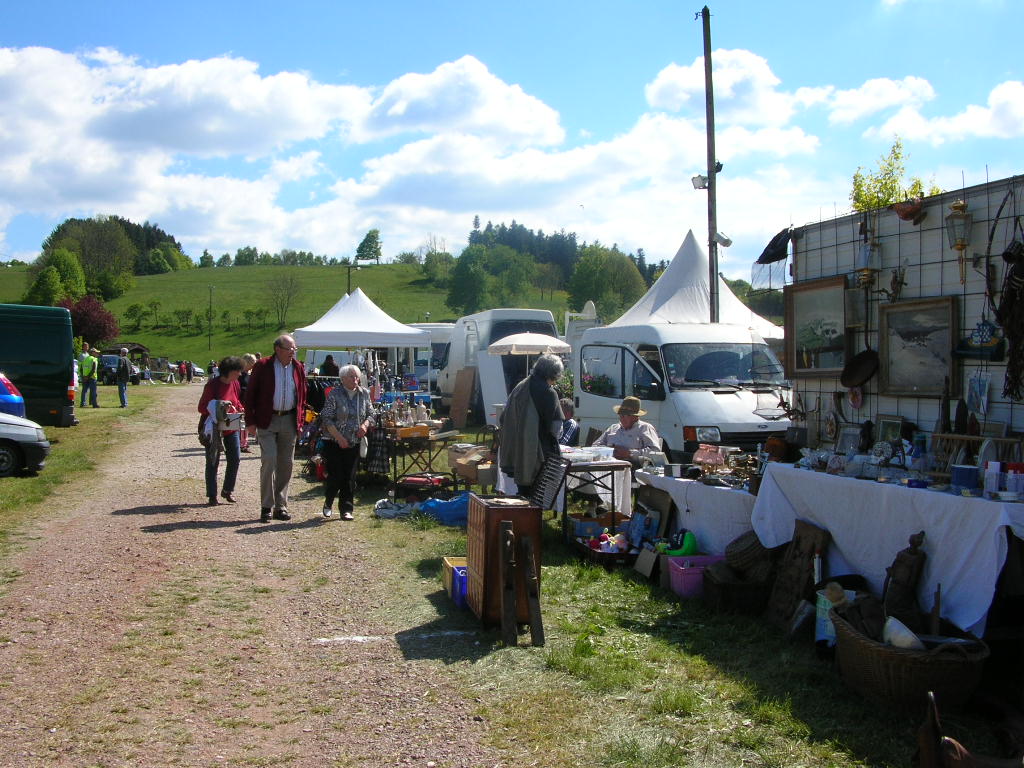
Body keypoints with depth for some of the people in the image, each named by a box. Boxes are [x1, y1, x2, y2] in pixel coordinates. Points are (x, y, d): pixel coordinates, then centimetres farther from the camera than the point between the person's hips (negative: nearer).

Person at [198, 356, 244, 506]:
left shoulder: (235, 384, 4)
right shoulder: (212, 385, -14)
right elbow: (202, 407, -12)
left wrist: (238, 409, -2)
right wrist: (218, 410, -27)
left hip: (231, 428, 5)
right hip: (215, 429, -5)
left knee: (235, 459, 2)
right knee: (212, 462, 3)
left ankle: (227, 490, 19)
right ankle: (212, 496, 11)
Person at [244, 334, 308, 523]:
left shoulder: (298, 369, 8)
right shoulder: (262, 366, -4)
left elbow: (302, 396, 15)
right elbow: (250, 394, -2)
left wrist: (300, 421, 7)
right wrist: (250, 422, -7)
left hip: (289, 421, 4)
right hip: (266, 421, -4)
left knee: (286, 464, 6)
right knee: (269, 461, -12)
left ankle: (280, 506, 14)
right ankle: (266, 506, -2)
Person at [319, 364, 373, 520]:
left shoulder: (364, 393, 5)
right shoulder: (334, 394, -8)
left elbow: (370, 413, 12)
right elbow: (327, 419, -10)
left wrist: (365, 425, -9)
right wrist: (339, 437, -18)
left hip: (354, 443, 3)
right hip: (335, 443, -3)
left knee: (350, 478, 1)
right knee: (336, 476, -4)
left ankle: (346, 509, 8)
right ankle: (328, 503, 21)